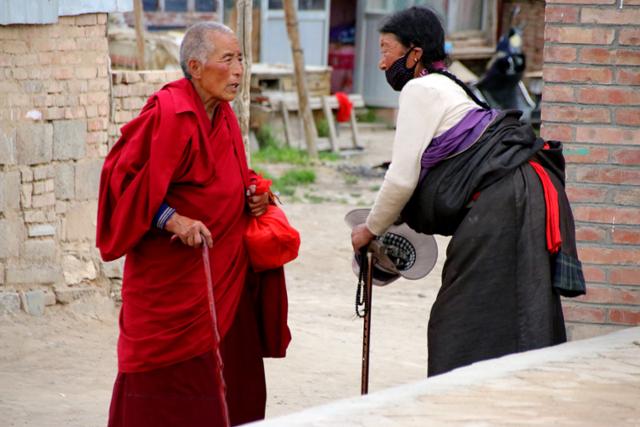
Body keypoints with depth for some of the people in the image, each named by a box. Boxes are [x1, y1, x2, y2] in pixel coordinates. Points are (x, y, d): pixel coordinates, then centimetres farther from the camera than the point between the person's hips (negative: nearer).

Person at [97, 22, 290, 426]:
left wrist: (253, 192, 3)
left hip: (224, 278, 8)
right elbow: (124, 176, -18)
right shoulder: (168, 113, -16)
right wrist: (171, 219, -24)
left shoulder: (224, 116, 10)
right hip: (173, 279, -8)